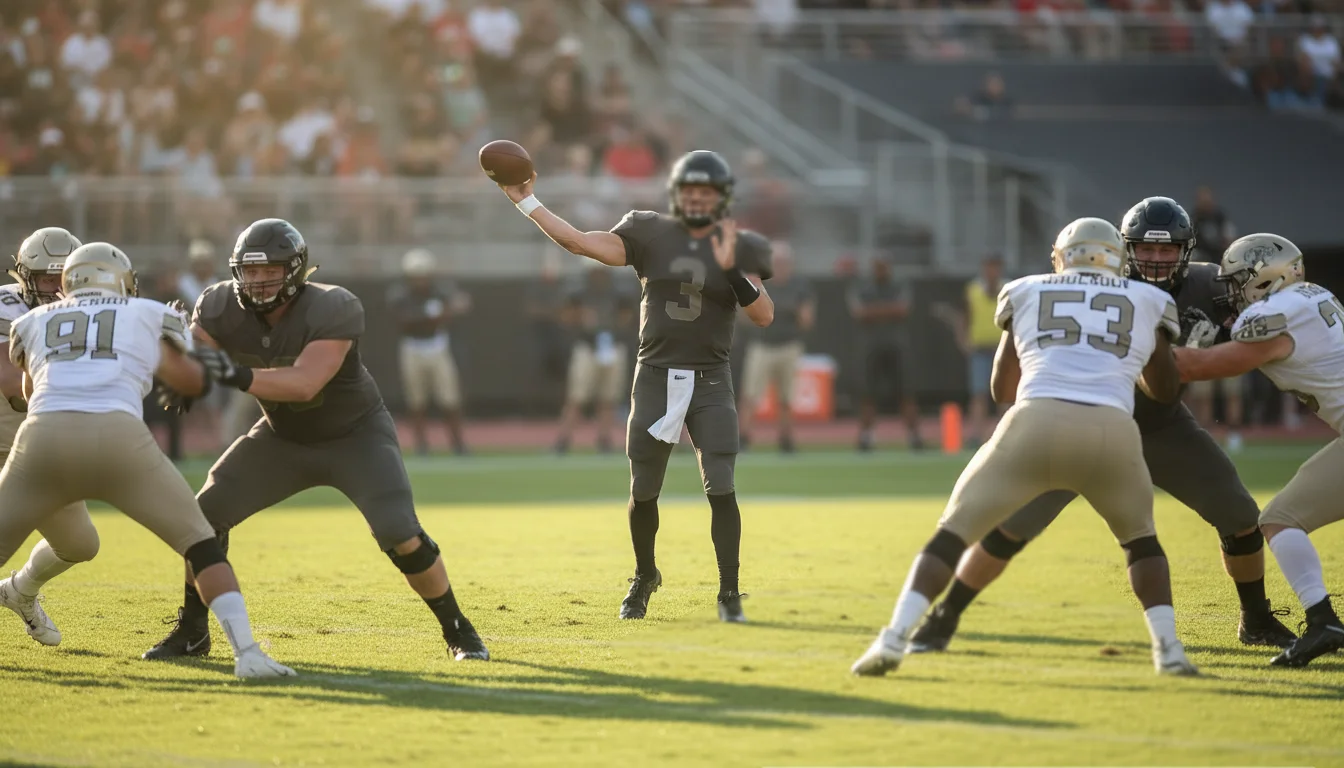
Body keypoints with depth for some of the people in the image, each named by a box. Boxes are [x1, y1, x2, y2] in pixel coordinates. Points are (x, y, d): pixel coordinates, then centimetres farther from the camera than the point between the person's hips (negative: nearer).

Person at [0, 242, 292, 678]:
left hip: (43, 440, 2)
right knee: (201, 545, 11)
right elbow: (194, 383, 32)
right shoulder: (149, 316, 24)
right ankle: (247, 653, -4)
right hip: (117, 439, -2)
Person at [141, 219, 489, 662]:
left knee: (398, 533, -21)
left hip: (356, 435, -4)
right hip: (283, 438, 4)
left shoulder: (333, 311, -32)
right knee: (207, 513, -9)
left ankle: (458, 630, 1)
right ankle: (191, 632, 8)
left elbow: (304, 384, -43)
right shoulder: (222, 308, -17)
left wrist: (241, 377, -58)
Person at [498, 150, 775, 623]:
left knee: (721, 489, -12)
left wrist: (732, 271, -23)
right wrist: (526, 203, -11)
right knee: (643, 492, 7)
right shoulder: (649, 236, 2)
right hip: (655, 377, 1)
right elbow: (579, 243, -7)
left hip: (710, 383, -1)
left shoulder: (741, 248, 1)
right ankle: (644, 577, 32)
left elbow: (765, 316, -10)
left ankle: (729, 593, -2)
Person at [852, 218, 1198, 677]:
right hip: (1112, 432, 1)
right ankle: (1169, 650, 12)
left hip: (1035, 425, -1)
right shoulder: (1148, 303, 24)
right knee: (1139, 538, 27)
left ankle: (894, 640, -4)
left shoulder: (1026, 293, 25)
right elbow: (1166, 393, 37)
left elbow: (1002, 389, 33)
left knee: (954, 531, 12)